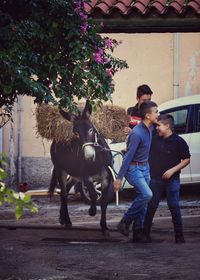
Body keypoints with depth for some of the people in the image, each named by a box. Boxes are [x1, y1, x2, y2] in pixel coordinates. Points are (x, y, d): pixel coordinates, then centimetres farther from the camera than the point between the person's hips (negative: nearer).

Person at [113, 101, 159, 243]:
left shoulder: (150, 128, 3)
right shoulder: (137, 133, -24)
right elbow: (128, 156, -23)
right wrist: (119, 178, -21)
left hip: (145, 168, 8)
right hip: (134, 168, -8)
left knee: (143, 198, 6)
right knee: (146, 194, -22)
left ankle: (138, 232, 12)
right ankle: (125, 222, -10)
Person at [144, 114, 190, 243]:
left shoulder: (178, 141, -7)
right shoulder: (155, 139, 6)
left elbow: (186, 159, -6)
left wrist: (173, 170, -16)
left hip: (172, 179, -4)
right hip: (155, 179, 4)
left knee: (174, 207, -1)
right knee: (151, 206, 5)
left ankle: (179, 235, 5)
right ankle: (145, 233, 12)